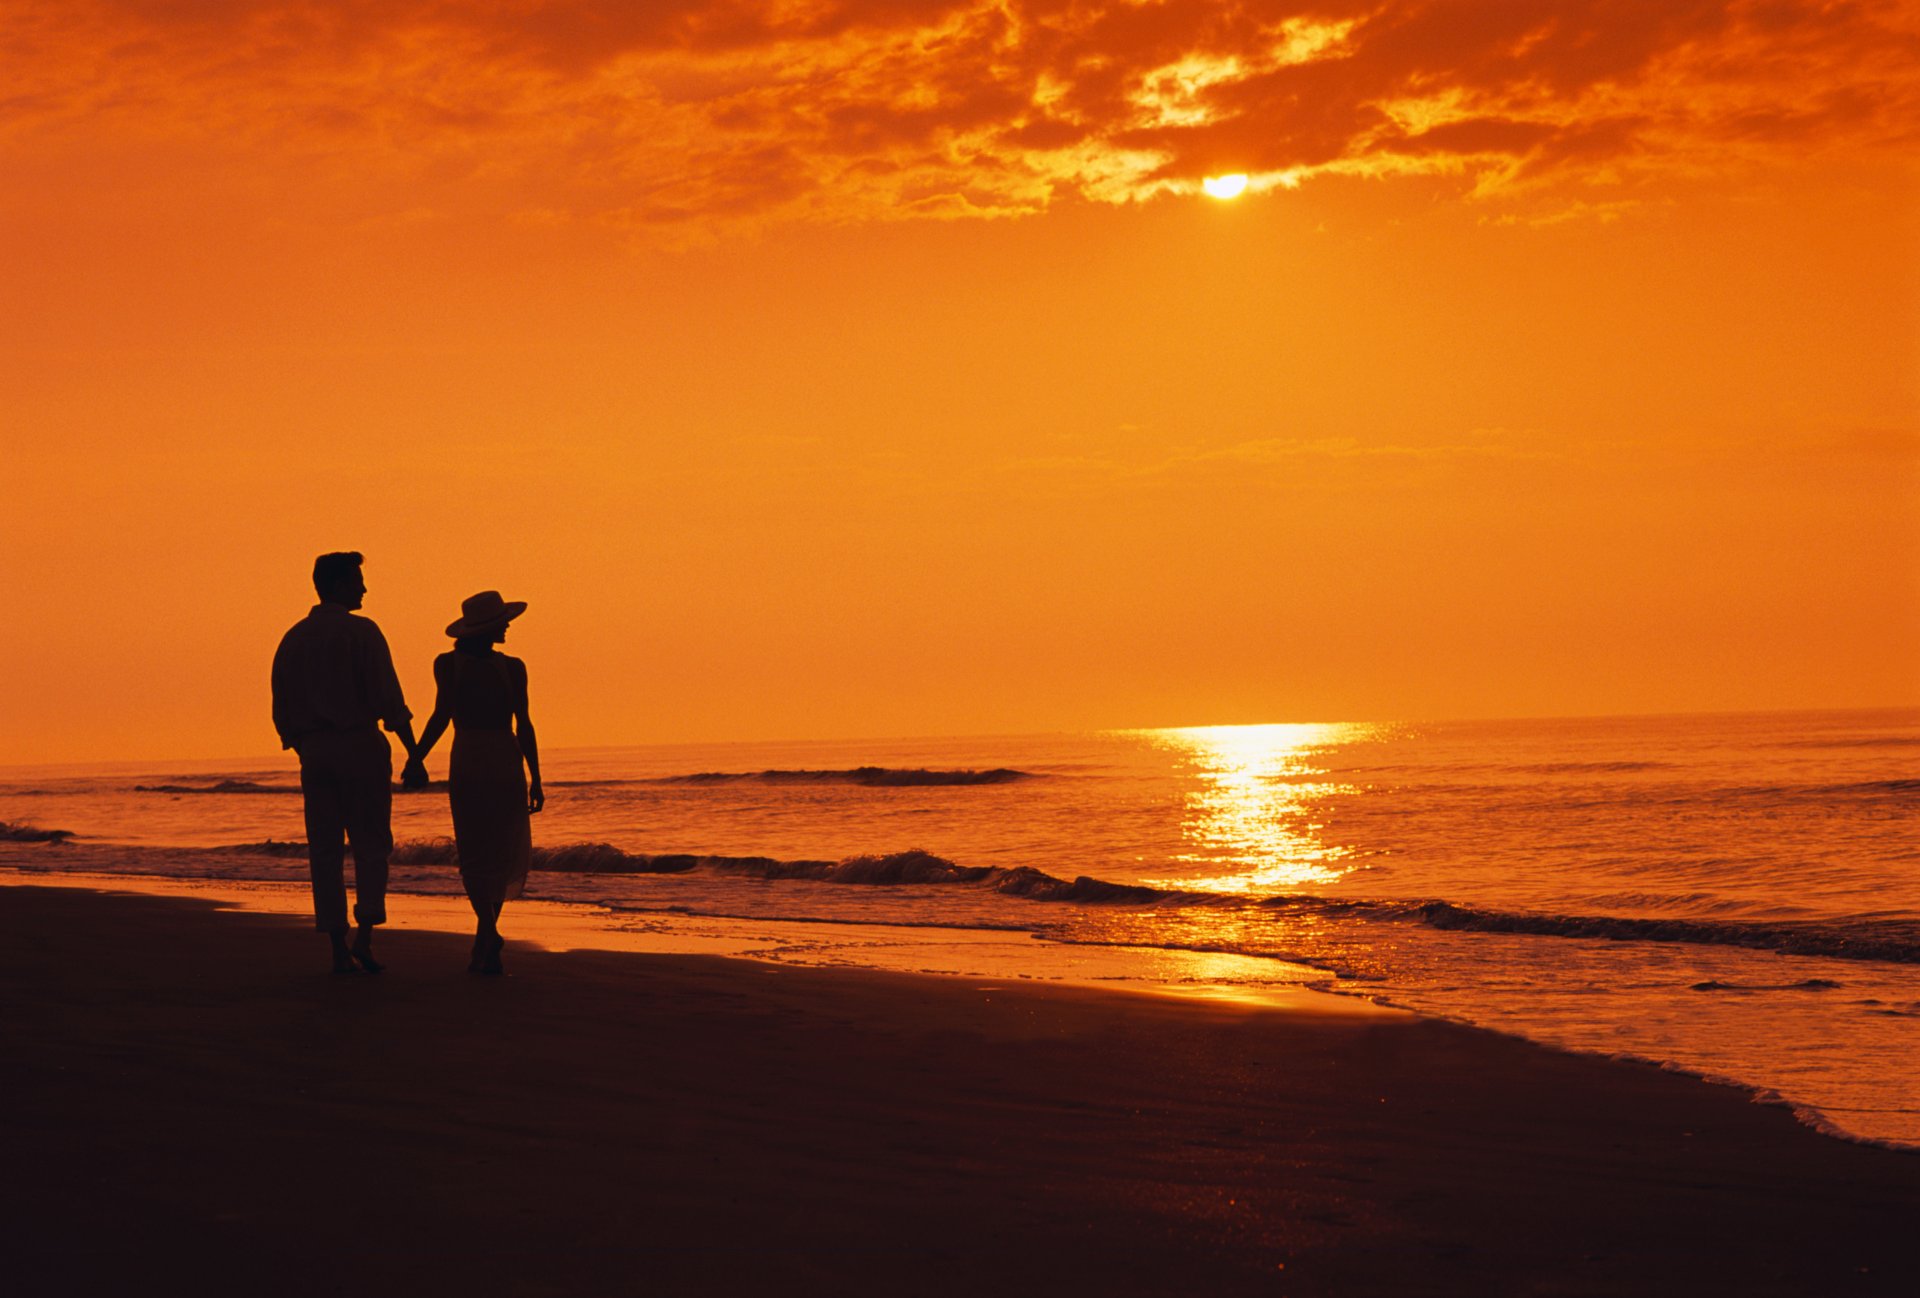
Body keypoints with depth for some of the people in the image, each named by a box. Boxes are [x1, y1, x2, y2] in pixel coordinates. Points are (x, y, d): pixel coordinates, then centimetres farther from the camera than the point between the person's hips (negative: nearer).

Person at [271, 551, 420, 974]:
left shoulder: (293, 639, 11)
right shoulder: (361, 632, -7)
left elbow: (281, 708, 13)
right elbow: (388, 698, -12)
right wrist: (412, 751, -9)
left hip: (314, 750, 5)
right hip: (359, 745, -5)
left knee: (325, 851, 6)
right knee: (371, 845, 3)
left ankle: (339, 950, 4)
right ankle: (363, 938, -10)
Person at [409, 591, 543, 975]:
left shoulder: (448, 664, -2)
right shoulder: (513, 668, -3)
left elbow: (443, 714, -13)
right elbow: (524, 726, -4)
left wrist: (416, 758, -6)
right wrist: (535, 780, 0)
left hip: (467, 765, 0)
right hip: (506, 765, 0)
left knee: (476, 856, 3)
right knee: (506, 855, 14)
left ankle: (489, 932, -20)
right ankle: (482, 943, 13)